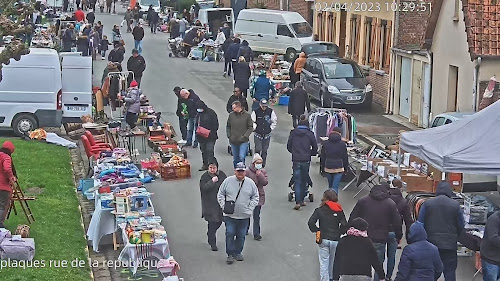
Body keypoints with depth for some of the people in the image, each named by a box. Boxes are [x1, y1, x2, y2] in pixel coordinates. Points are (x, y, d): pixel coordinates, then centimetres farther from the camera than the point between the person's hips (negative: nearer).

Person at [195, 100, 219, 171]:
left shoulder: (211, 113, -7)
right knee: (203, 151, 12)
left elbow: (215, 124, -7)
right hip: (201, 137, 6)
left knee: (209, 151, -11)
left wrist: (211, 132, -15)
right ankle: (205, 165, 22)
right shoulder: (198, 114, 12)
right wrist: (197, 130, 4)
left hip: (210, 136, -6)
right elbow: (197, 124, 22)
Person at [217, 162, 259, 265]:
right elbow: (220, 195, 5)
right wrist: (224, 206, -6)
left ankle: (238, 253, 25)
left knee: (241, 235, 9)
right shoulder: (228, 181, -2)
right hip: (229, 215, -1)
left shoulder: (250, 182, 1)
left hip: (244, 216, 1)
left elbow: (255, 197, 9)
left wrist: (249, 209, -1)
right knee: (230, 234, -4)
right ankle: (230, 254, 7)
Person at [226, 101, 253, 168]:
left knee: (242, 157, -15)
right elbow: (228, 126, 12)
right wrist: (229, 135, 0)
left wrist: (245, 136, -11)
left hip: (243, 141, -3)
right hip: (233, 141, 3)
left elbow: (250, 127, -1)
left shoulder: (247, 115, -6)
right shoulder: (231, 115, 1)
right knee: (235, 159, 12)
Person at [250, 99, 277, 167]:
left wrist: (271, 128, 3)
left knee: (264, 150, 9)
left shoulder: (270, 111, -4)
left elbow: (274, 121, 9)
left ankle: (263, 165, 21)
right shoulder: (256, 112, -10)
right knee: (258, 149, -8)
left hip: (267, 135, 2)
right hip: (258, 134, -2)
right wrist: (254, 128, -4)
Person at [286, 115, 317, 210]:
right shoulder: (309, 134, -2)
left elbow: (288, 146, 7)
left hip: (296, 160, 0)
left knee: (297, 181, 1)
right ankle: (301, 200, 19)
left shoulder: (293, 133, 1)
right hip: (306, 160, 0)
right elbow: (315, 148, 2)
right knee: (304, 181, 14)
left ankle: (298, 202, -11)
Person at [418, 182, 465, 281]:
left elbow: (420, 223, -3)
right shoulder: (455, 205, -5)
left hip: (431, 243, 1)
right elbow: (461, 226, -1)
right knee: (450, 270, 5)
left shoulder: (427, 204, -4)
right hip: (449, 244, -1)